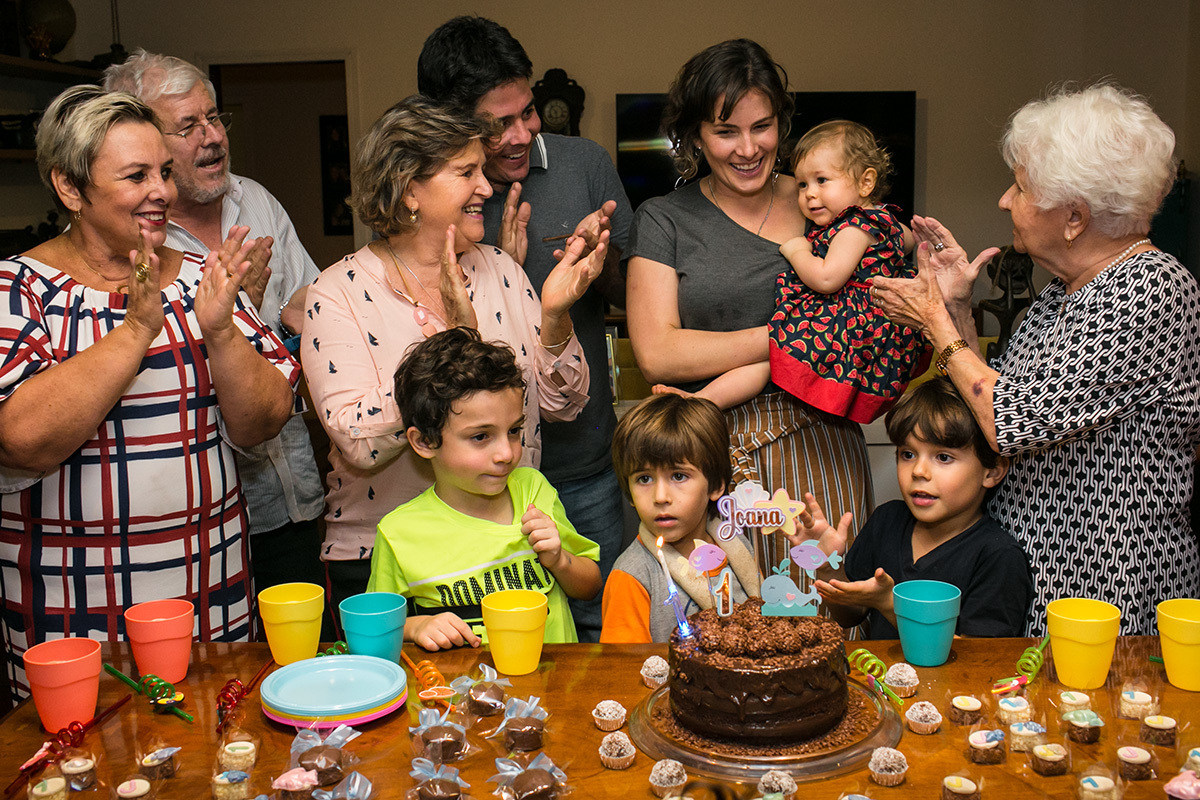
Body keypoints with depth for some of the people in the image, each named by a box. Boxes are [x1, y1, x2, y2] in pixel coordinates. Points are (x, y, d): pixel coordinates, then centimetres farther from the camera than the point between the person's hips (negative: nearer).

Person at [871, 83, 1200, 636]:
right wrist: (955, 309, 3)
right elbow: (993, 404, 11)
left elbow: (1013, 423, -23)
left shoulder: (1152, 289, -18)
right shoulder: (1065, 288, 9)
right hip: (1024, 561, 8)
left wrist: (935, 322, -10)